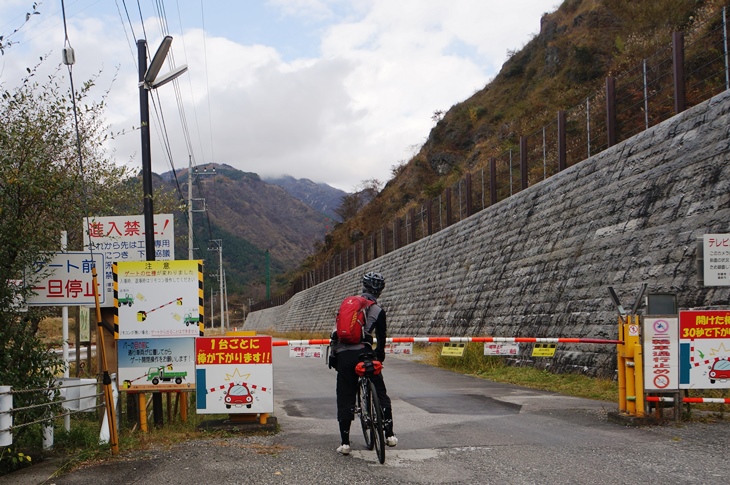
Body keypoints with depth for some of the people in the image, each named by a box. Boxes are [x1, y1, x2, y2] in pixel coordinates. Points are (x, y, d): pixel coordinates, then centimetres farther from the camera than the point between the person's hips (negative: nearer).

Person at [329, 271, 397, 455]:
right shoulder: (378, 311, 3)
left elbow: (338, 330, 16)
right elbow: (381, 339, 1)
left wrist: (334, 354, 22)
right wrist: (379, 357, 16)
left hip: (342, 355, 3)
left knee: (345, 399, 5)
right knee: (380, 393, 13)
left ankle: (345, 442, 3)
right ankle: (389, 434, 13)